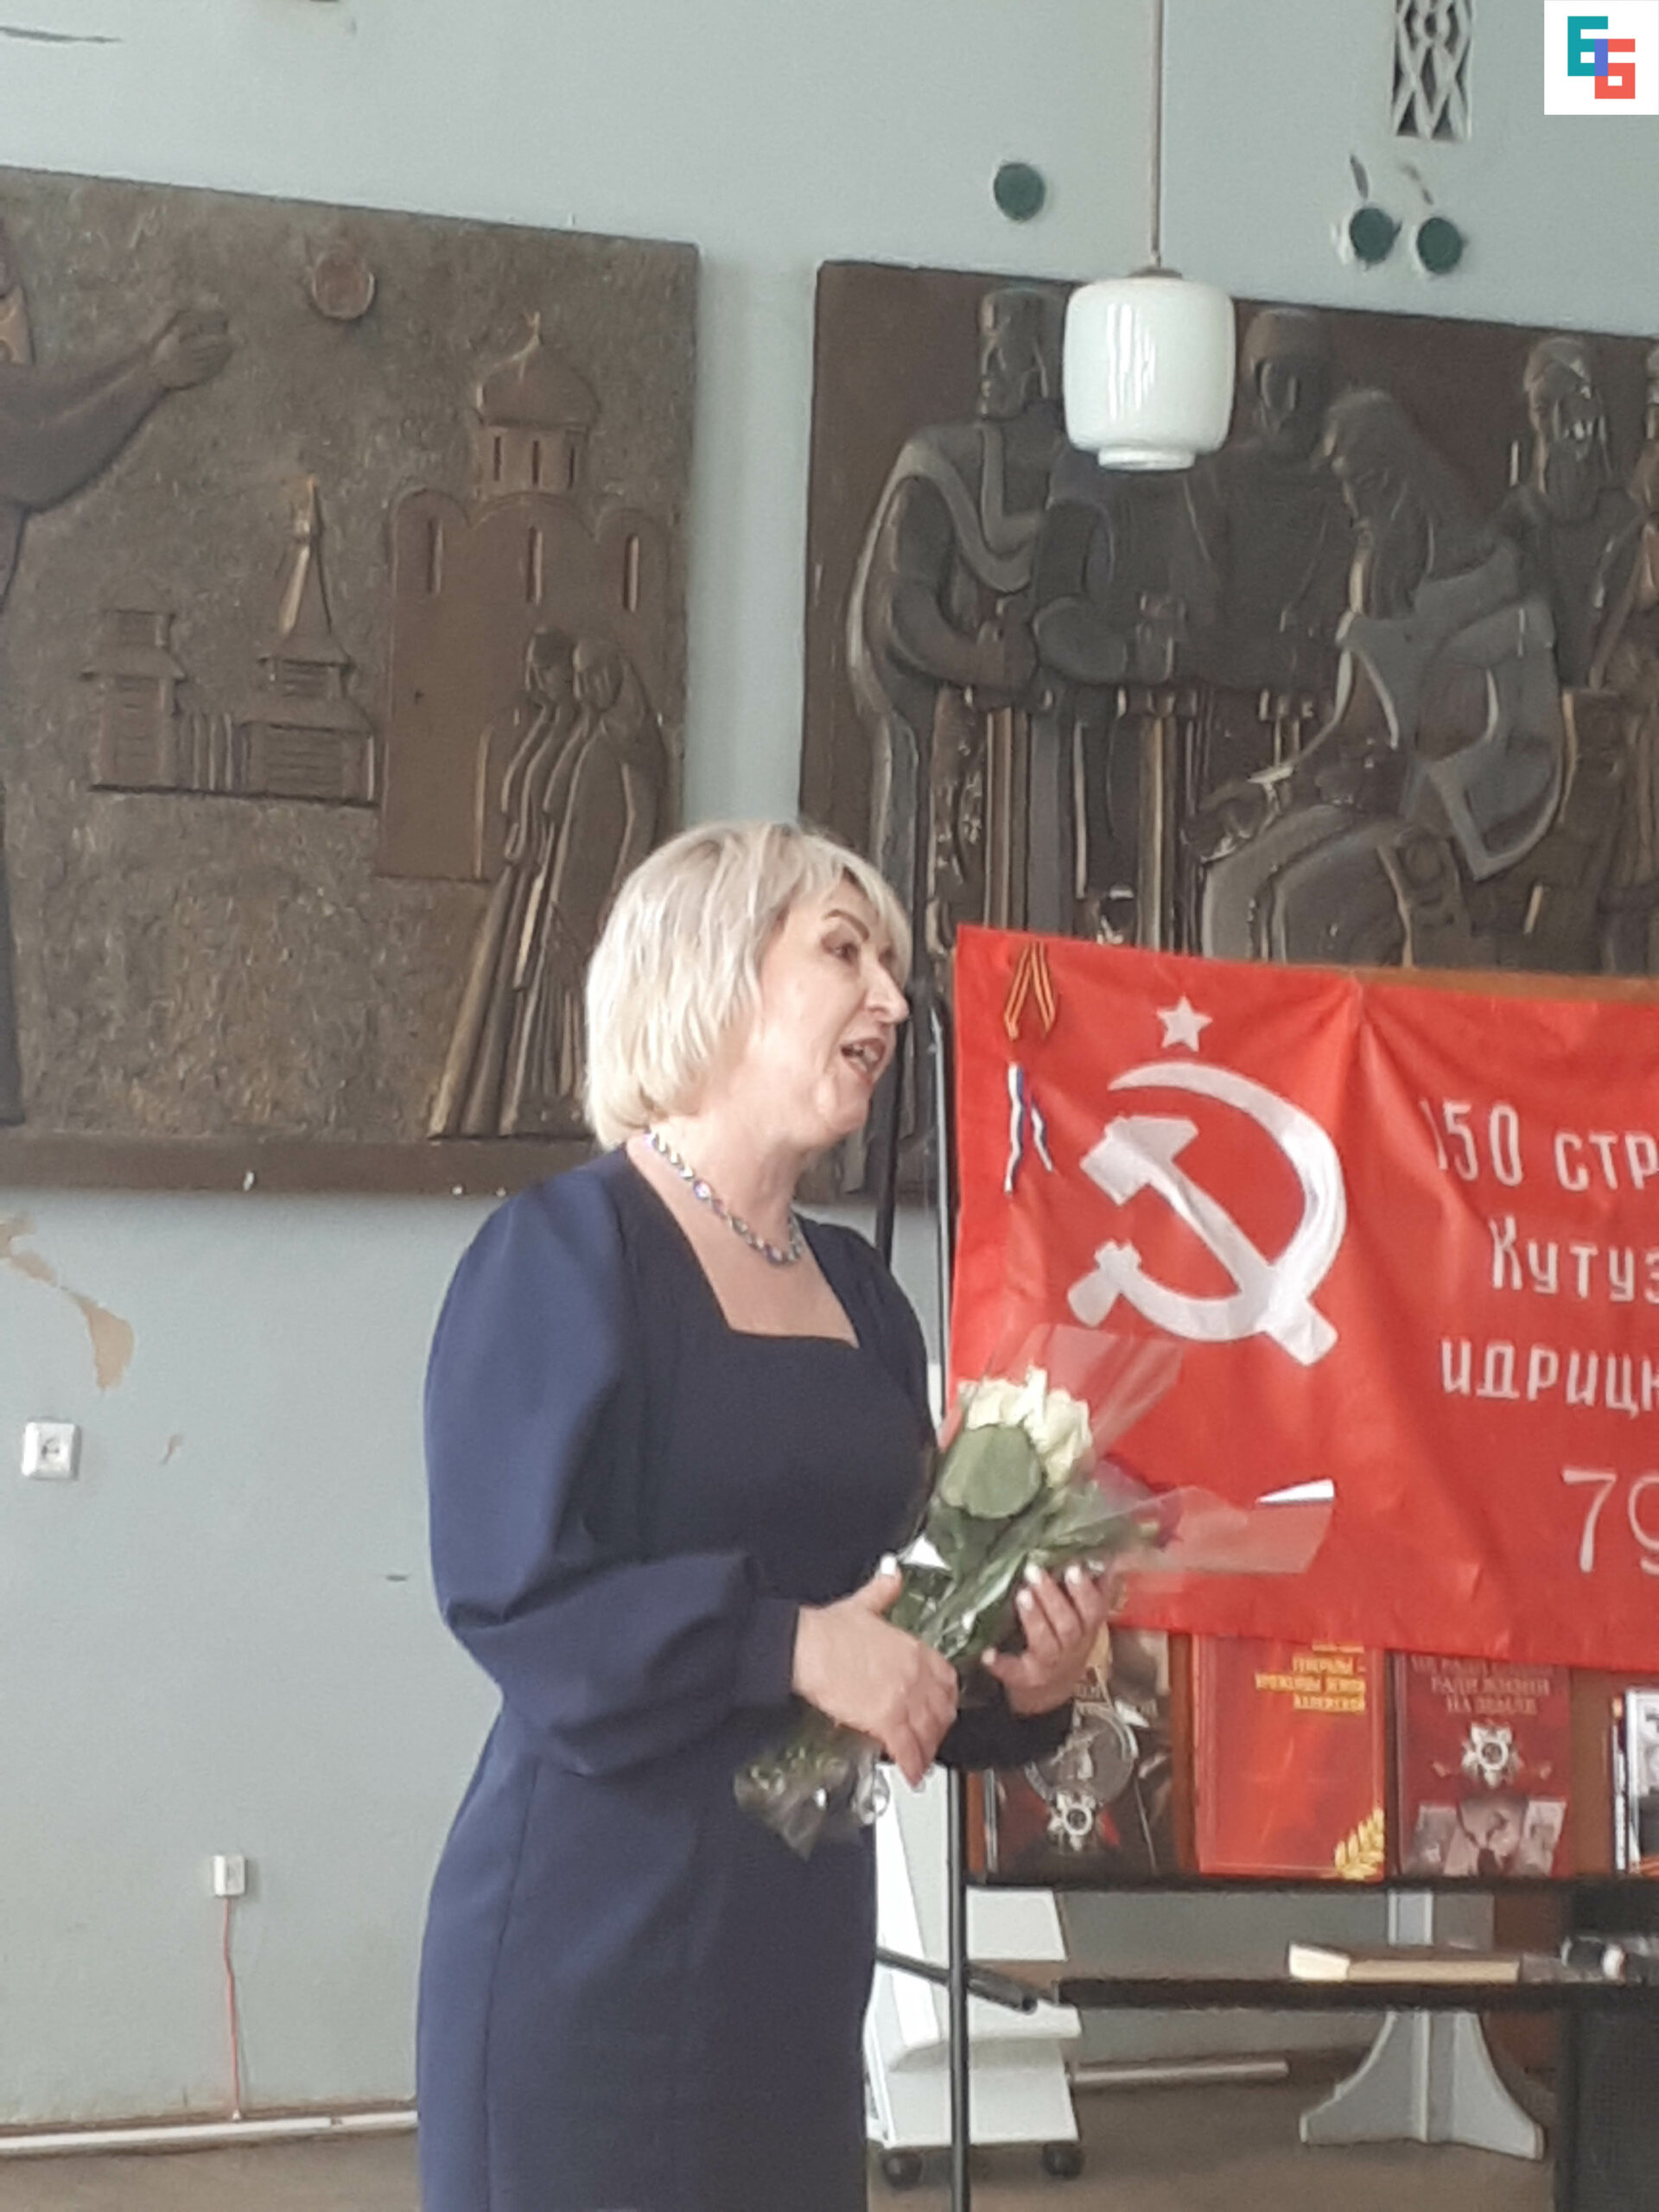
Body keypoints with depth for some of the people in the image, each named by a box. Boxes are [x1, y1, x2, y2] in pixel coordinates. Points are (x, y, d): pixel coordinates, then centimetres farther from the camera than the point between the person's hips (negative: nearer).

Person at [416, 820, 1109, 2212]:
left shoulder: (858, 1292, 12)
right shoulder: (569, 1248, -10)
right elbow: (507, 1588, -20)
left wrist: (1014, 1682, -4)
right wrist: (791, 1645, -26)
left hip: (803, 1927, 7)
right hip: (596, 1930, -7)